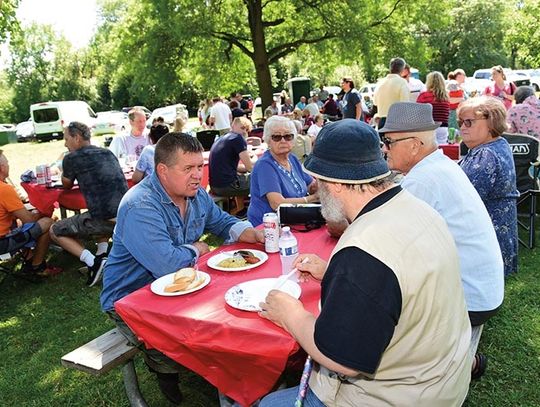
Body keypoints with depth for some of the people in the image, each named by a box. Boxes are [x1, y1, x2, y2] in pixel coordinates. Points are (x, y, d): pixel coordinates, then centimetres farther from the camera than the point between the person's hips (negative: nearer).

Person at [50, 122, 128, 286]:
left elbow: (67, 185, 19)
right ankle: (102, 252, 21)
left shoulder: (72, 158, 0)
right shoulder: (108, 153, 16)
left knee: (55, 231, 15)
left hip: (105, 221, -6)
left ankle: (92, 261, -3)